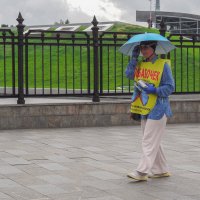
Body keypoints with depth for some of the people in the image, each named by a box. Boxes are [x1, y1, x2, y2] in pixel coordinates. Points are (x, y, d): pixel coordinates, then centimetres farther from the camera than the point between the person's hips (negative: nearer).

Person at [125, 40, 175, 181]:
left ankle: (142, 171, -10)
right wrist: (134, 57, -9)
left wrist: (154, 90, -21)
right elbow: (129, 74, -5)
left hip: (157, 109, -7)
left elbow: (170, 87, -8)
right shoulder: (140, 65, 12)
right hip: (144, 109, 7)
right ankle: (161, 170, 23)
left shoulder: (163, 65, -6)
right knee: (153, 142, 13)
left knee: (149, 142, -9)